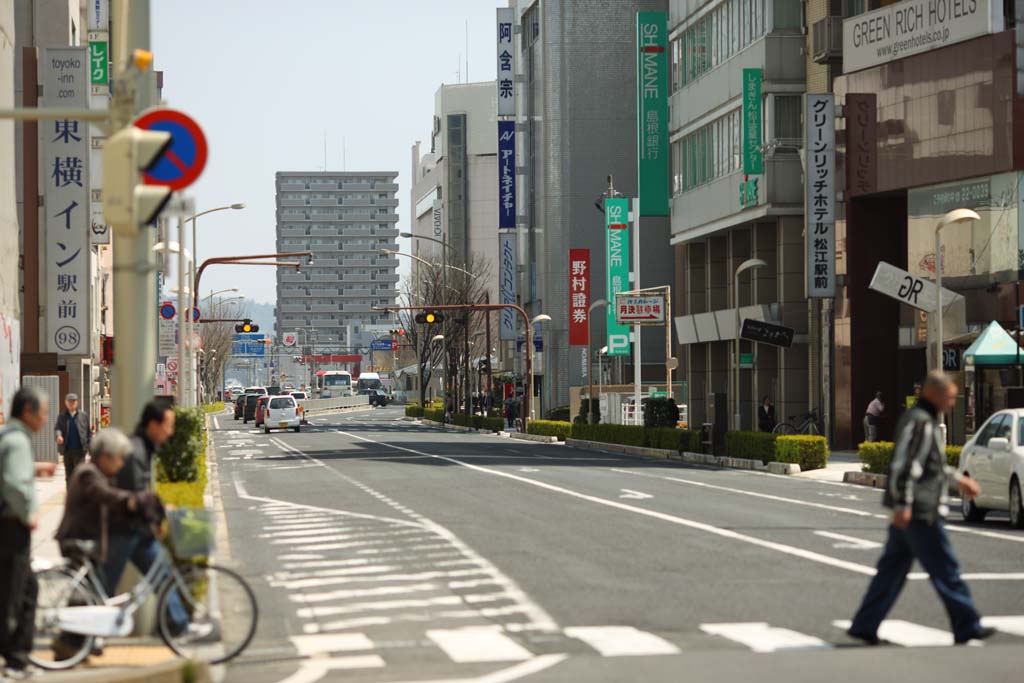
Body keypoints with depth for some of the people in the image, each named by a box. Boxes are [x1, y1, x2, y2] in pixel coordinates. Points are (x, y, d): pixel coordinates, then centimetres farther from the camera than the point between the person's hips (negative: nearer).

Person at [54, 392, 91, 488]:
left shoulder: (84, 415, 4)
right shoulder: (62, 416, 8)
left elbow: (89, 432, 5)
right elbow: (57, 428, -2)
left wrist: (91, 447, 1)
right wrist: (58, 435, -26)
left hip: (79, 450, -3)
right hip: (67, 450, 3)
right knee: (68, 475, 9)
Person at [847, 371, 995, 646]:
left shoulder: (925, 420, 18)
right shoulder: (920, 421, -15)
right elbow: (904, 463, -22)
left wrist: (958, 479, 33)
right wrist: (903, 504, -26)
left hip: (909, 512, 10)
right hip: (921, 510, -10)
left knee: (892, 569, 9)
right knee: (944, 569, -3)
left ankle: (865, 625, 9)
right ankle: (966, 626, 3)